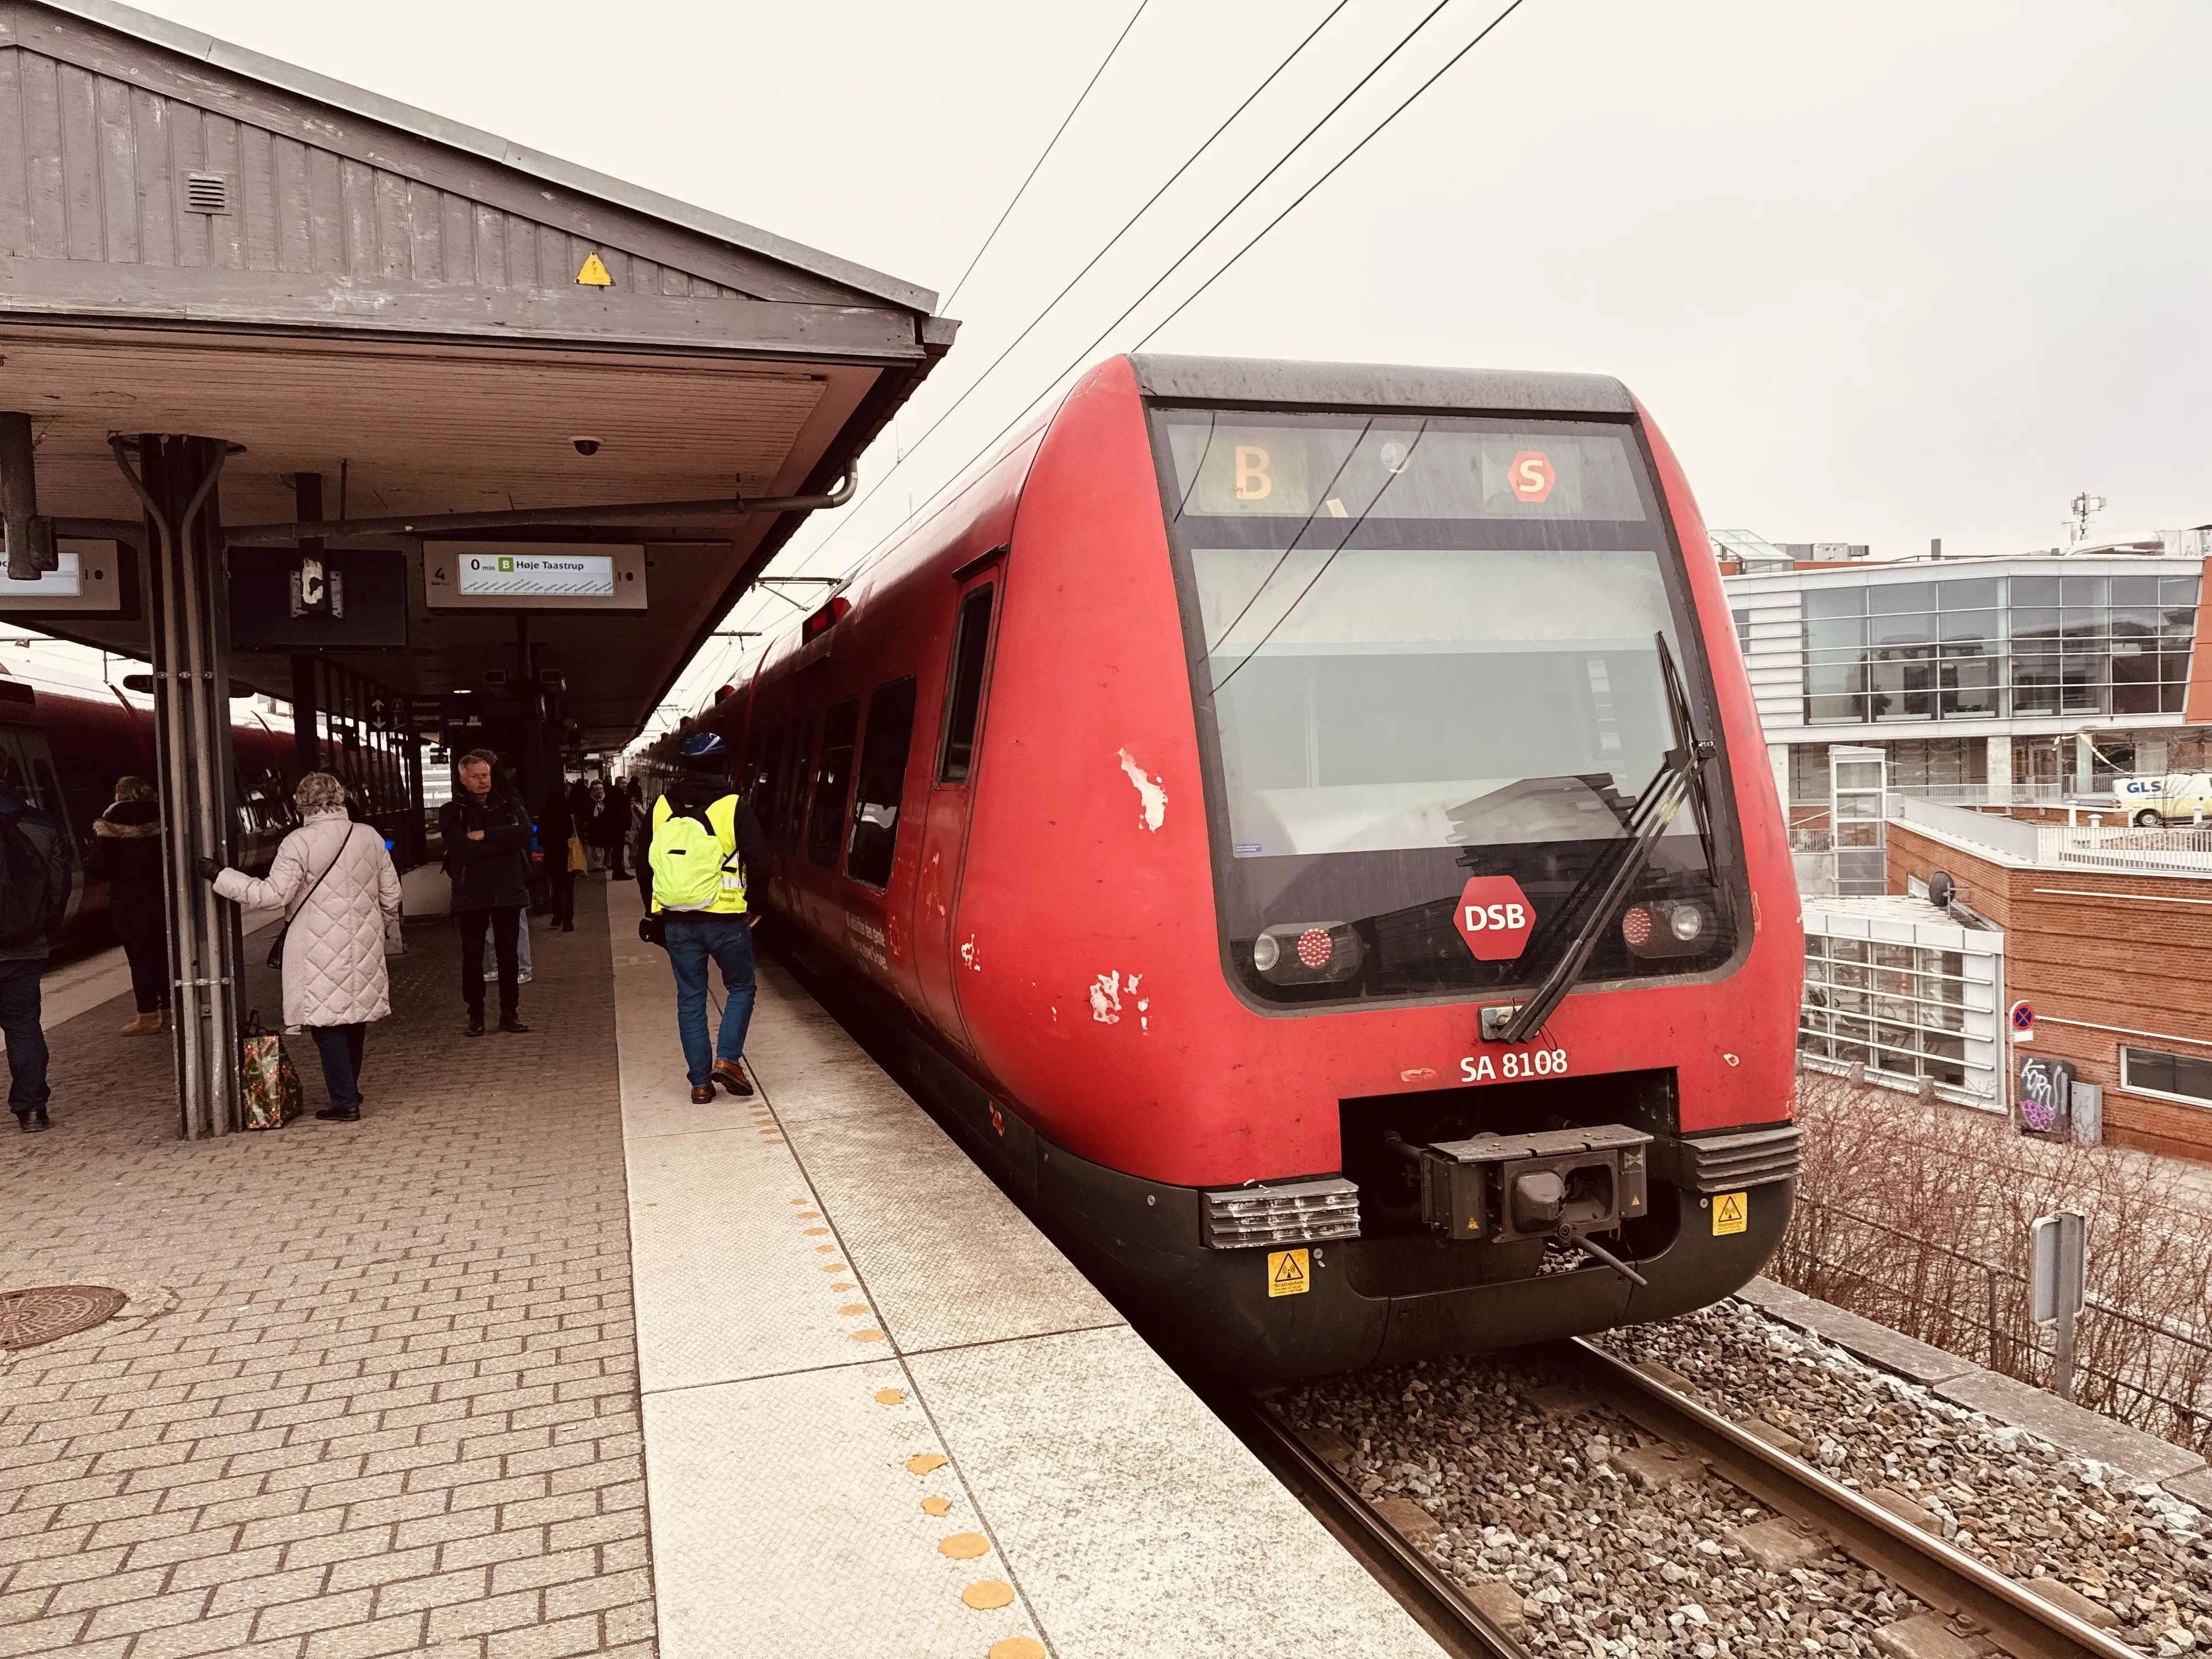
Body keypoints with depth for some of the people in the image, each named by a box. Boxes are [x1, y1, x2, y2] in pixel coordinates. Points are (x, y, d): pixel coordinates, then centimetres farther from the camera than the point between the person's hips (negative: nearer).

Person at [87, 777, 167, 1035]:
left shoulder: (109, 826, -11)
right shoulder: (161, 819, -2)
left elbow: (99, 869, -12)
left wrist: (87, 864, 8)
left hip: (128, 902, -4)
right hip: (161, 899, 4)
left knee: (139, 958, 2)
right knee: (162, 956, 13)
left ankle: (148, 1016, 4)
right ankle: (168, 1011, 18)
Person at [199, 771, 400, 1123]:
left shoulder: (298, 843, -12)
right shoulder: (370, 837, 3)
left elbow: (273, 893, -15)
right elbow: (391, 896, 8)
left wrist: (220, 875, -8)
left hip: (320, 952, -5)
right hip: (363, 949, 5)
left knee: (328, 1023, 0)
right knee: (355, 1018, 16)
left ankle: (344, 1103, -1)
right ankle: (349, 1090, 28)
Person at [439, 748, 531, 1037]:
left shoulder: (508, 804, 6)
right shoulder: (452, 811, -1)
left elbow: (524, 833, -12)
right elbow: (461, 848, -17)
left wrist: (485, 835, -18)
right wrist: (504, 841, -14)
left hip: (508, 891, 2)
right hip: (471, 894, -2)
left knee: (508, 955, 8)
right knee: (472, 957, 4)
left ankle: (510, 1013, 17)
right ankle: (476, 1015, 14)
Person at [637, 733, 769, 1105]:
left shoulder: (661, 809, 7)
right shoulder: (734, 808, -7)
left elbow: (643, 864, 13)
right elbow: (759, 864, -9)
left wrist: (656, 912, 21)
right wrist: (755, 905, 6)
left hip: (676, 921, 4)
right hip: (726, 918, -3)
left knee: (690, 998, 11)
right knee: (741, 988, 15)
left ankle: (700, 1082, 12)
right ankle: (727, 1058, -1)